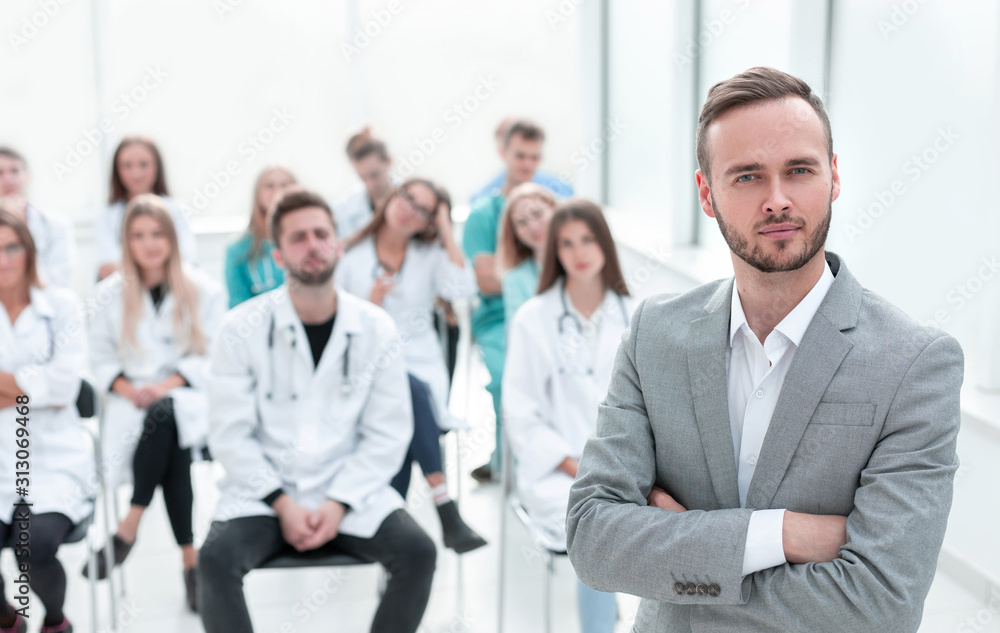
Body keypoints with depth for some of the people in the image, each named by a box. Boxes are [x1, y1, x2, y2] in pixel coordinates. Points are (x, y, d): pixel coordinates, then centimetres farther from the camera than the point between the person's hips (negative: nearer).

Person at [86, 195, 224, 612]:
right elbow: (100, 358, 10)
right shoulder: (109, 294, 9)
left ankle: (130, 527, -27)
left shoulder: (204, 290, 5)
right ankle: (189, 557, -28)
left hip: (189, 395, -1)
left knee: (164, 414, -37)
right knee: (171, 447, -33)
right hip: (134, 402, 1)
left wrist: (169, 384, -14)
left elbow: (213, 355, 1)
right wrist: (126, 388, -11)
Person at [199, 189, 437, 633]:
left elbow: (387, 435, -2)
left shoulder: (375, 328, -1)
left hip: (349, 492, 1)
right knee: (216, 558, -27)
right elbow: (230, 435, -6)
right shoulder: (243, 328, -4)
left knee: (418, 552, -21)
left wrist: (338, 504, -13)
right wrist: (282, 504, -15)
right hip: (263, 492, -1)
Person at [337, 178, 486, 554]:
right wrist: (370, 305, -9)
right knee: (411, 391, -34)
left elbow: (462, 290, -8)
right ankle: (446, 511, -36)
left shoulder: (430, 255, 14)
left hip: (419, 363, 2)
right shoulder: (351, 257, 10)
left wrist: (446, 232, -3)